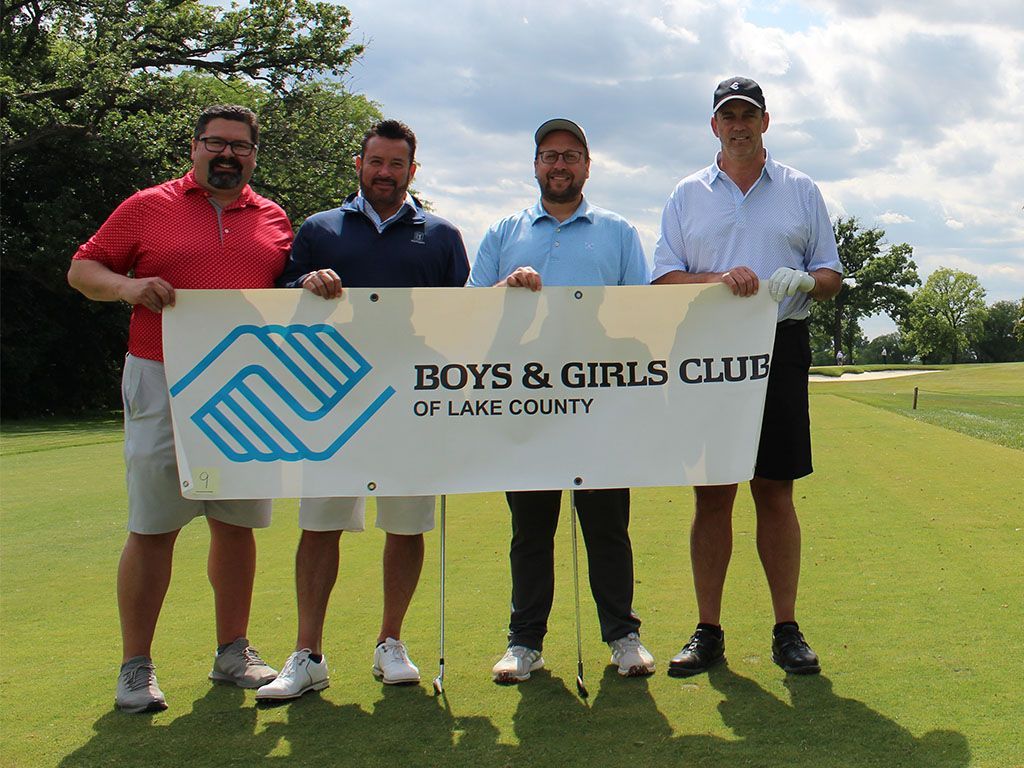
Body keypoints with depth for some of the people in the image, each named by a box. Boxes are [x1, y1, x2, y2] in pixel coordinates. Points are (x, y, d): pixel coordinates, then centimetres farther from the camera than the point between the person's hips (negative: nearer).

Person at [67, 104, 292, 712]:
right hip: (163, 385, -3)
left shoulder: (274, 219, 14)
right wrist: (126, 286, -13)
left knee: (238, 522, 9)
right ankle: (136, 666, 7)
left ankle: (233, 651, 22)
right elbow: (82, 269, 6)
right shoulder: (148, 207, 6)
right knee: (153, 527, -3)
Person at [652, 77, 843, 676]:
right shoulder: (688, 195, 13)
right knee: (712, 495, 1)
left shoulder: (801, 191, 13)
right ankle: (709, 632, 9)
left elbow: (832, 275, 12)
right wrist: (720, 279, -12)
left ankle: (787, 630, 10)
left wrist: (806, 281, -11)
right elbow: (663, 279, 6)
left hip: (781, 351, 0)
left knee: (775, 493, 1)